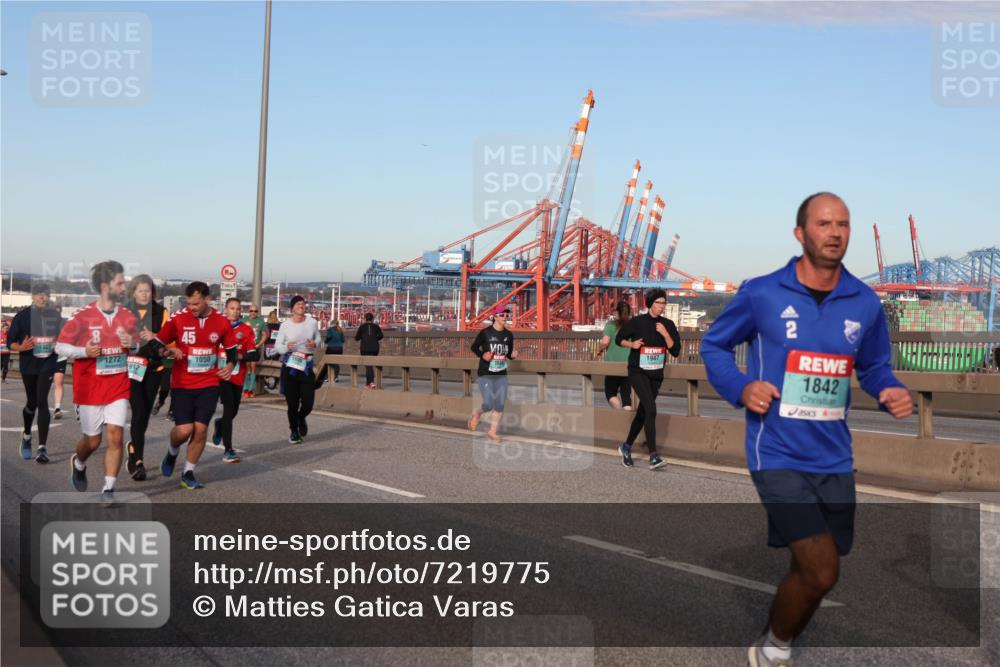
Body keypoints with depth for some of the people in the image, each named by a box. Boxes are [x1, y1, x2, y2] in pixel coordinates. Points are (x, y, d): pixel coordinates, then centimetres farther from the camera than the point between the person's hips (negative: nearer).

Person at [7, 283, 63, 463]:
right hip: (28, 365, 0)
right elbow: (10, 342, -1)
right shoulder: (23, 315, -2)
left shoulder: (55, 315, 4)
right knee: (32, 402, 10)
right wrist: (21, 347, -22)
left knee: (42, 401, -12)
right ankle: (27, 436, 40)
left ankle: (42, 447, -12)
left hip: (48, 364, 0)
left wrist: (57, 345, -6)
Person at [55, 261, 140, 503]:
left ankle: (108, 490, -1)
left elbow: (137, 345, 15)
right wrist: (84, 351, -21)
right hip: (90, 390, -2)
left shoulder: (128, 317, 3)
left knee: (115, 436, -9)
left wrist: (133, 344, -9)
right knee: (92, 440, 9)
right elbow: (60, 346, -4)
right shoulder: (83, 316, -9)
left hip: (118, 389, 2)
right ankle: (78, 463, 44)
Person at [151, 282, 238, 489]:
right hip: (182, 384, -1)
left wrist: (230, 365, -8)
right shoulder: (178, 318, -7)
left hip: (209, 384, 1)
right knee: (184, 429, -10)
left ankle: (188, 474, 13)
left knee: (200, 429, -4)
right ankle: (172, 453, 25)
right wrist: (168, 351, -21)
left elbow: (231, 350, 12)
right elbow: (157, 345, 1)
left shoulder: (222, 322, -1)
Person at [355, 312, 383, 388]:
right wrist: (374, 338, 12)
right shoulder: (376, 326, 6)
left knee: (368, 365, -5)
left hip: (365, 348, -2)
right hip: (375, 348, 2)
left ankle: (371, 382, -22)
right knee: (371, 365, 16)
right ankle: (368, 382, 25)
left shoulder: (362, 327, 2)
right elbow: (381, 336, -6)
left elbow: (357, 338, 1)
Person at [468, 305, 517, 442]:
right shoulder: (485, 333, -9)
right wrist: (482, 355, -16)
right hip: (485, 374, -4)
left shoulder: (509, 335, 4)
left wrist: (513, 355, -8)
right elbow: (474, 347, 2)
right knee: (488, 405, -9)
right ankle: (475, 415, 25)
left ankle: (492, 432, 14)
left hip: (502, 375, 4)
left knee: (500, 405, -1)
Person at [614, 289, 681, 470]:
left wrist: (665, 334, -16)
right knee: (651, 409, -21)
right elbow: (619, 338, 6)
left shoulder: (668, 325, 2)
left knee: (643, 412, 15)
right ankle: (653, 456, -25)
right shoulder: (637, 322, -7)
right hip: (638, 372, -5)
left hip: (656, 375, 5)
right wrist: (632, 344, -13)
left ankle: (626, 447, 36)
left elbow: (675, 351, -4)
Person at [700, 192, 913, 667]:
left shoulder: (865, 303, 2)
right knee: (821, 571, -14)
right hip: (777, 454, -5)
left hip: (834, 458, 5)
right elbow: (714, 345, 5)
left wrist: (893, 393, -6)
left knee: (810, 574, 16)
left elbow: (874, 367, 17)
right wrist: (740, 388, -13)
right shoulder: (761, 294, -8)